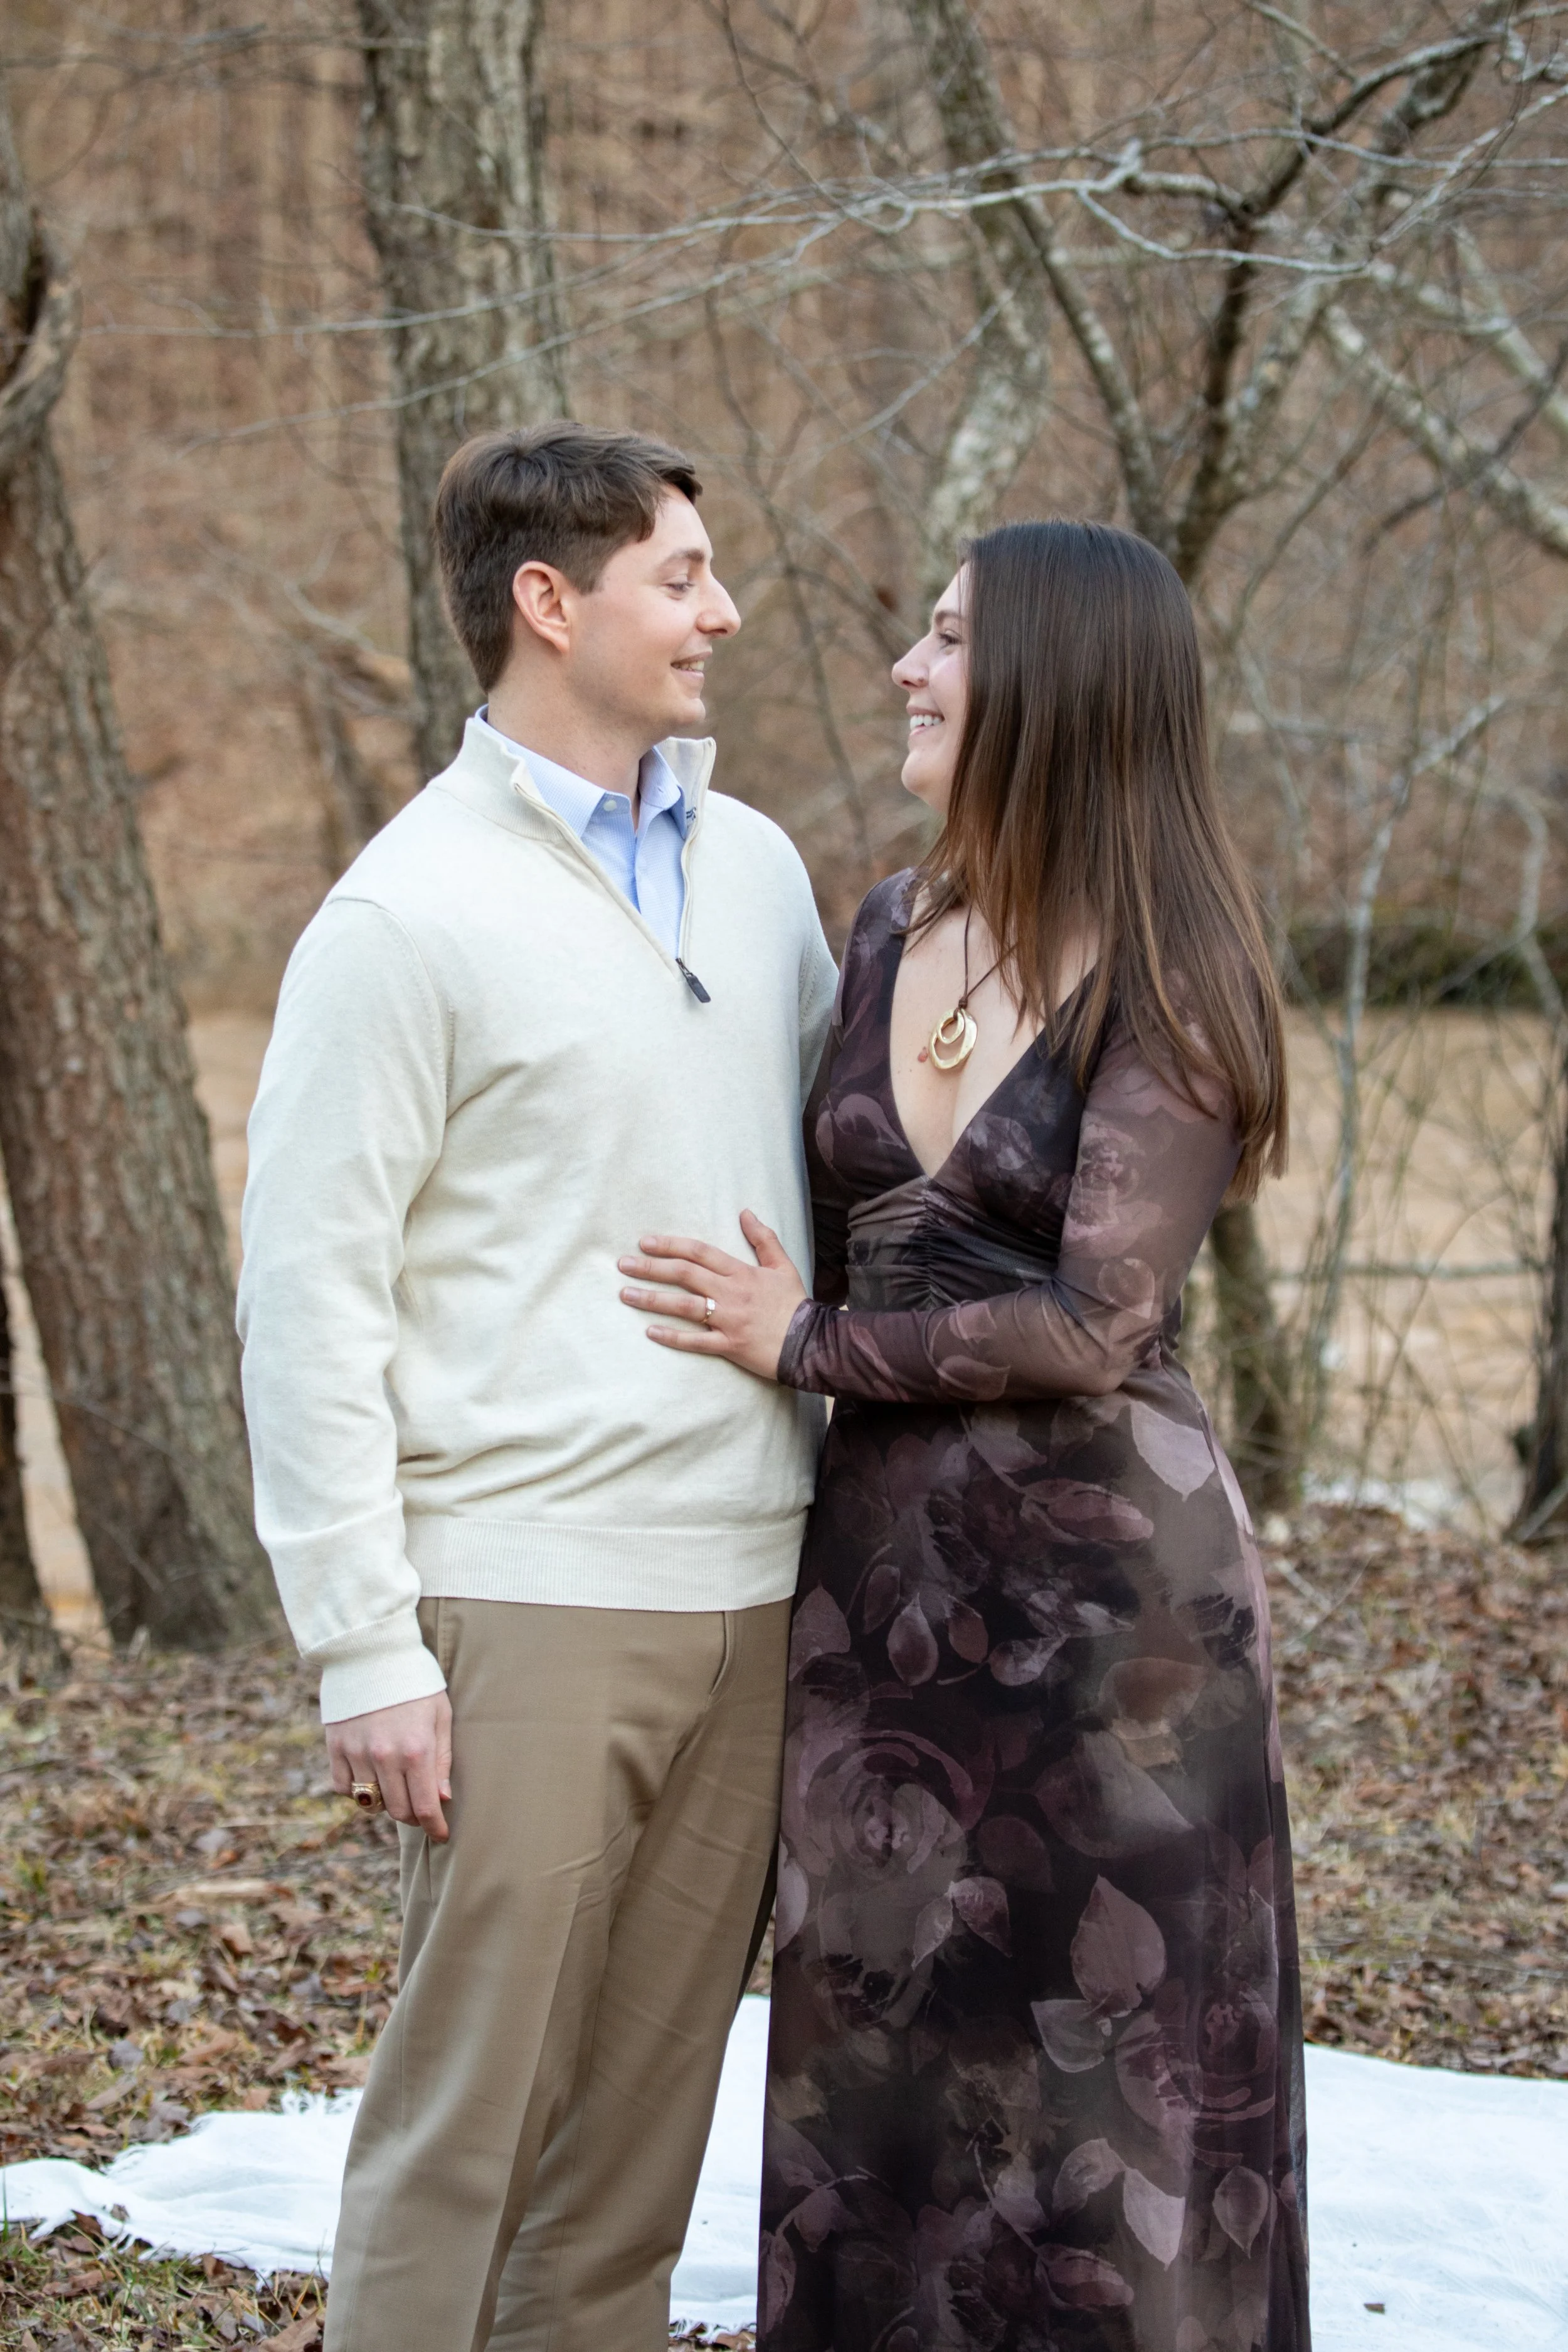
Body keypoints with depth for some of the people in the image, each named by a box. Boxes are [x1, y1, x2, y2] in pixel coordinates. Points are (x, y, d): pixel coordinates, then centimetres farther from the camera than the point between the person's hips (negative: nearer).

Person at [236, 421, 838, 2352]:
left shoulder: (758, 869, 12)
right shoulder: (411, 915, -7)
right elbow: (306, 1294, -9)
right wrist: (365, 1649, -13)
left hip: (752, 1592, 6)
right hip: (529, 1600, -6)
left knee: (646, 2109, 12)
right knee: (466, 2112, -1)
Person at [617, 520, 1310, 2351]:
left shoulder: (1164, 988, -11)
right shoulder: (887, 935, 8)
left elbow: (1094, 1324, -17)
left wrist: (808, 1347, -9)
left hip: (1104, 1575, -6)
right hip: (885, 1575, 6)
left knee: (1102, 2049, 4)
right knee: (896, 2043, 11)